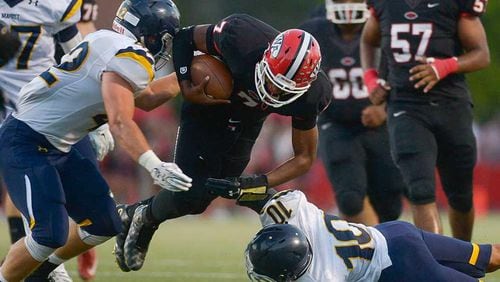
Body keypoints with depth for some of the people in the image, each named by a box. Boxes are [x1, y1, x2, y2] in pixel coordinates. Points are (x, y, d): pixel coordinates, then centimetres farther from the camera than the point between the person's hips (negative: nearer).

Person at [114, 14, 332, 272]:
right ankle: (144, 215, 16)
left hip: (245, 125, 3)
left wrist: (261, 183, -30)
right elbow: (185, 38, -18)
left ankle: (142, 215, 31)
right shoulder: (241, 37, -38)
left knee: (200, 197, 4)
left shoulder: (310, 95, -29)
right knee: (190, 197, -14)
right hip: (206, 111, -3)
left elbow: (304, 158, -16)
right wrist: (186, 89, -30)